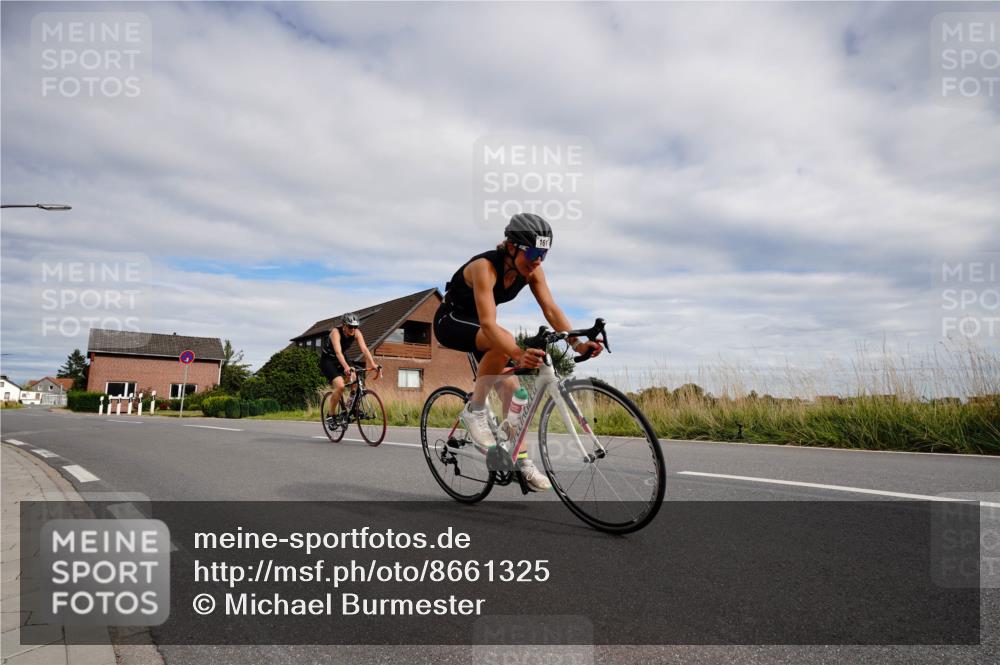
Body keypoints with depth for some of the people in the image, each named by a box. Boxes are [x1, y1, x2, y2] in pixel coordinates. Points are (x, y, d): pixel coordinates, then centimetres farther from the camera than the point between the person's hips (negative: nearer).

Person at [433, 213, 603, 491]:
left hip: (478, 326, 7)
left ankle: (521, 460, 3)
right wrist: (518, 355, -58)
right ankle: (475, 410, -20)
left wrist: (577, 343, -36)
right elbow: (488, 322, -43)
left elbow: (551, 309, -20)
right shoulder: (485, 267, -33)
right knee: (504, 340, -36)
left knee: (511, 387, -6)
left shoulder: (532, 270, -14)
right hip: (450, 320, -7)